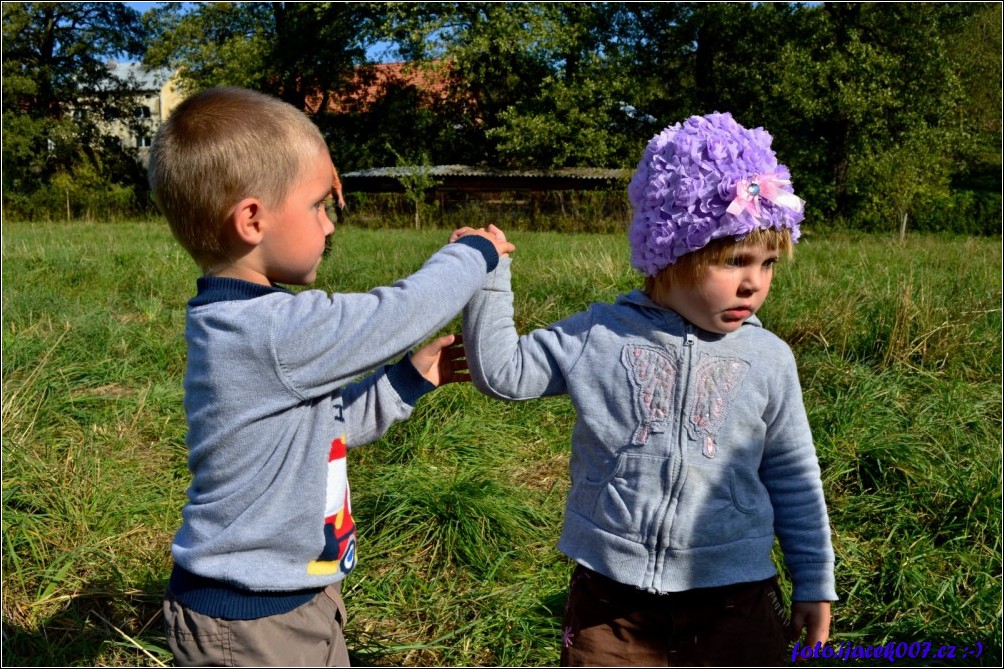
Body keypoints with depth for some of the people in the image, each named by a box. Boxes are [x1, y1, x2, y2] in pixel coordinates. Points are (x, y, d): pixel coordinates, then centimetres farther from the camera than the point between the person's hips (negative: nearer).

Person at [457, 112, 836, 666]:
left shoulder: (768, 359, -2)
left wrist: (814, 583, 10)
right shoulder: (598, 336, -6)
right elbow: (501, 372, -1)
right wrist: (487, 278, -10)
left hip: (733, 599, 1)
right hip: (611, 598, 0)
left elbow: (792, 477, 7)